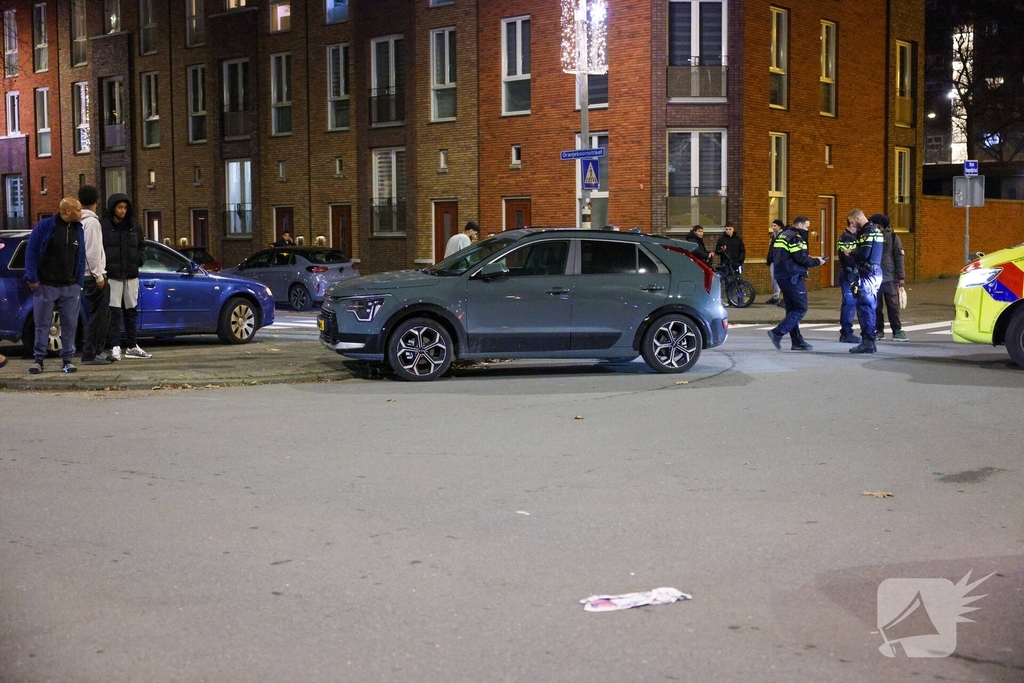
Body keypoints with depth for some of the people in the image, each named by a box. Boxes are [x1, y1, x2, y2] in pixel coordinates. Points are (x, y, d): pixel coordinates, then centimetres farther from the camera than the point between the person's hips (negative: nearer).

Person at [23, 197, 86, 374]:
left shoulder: (78, 230, 8)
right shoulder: (44, 226, -6)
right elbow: (31, 252, -5)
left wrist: (79, 283, 5)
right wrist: (32, 278, -9)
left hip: (70, 287, 4)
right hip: (45, 286, -4)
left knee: (70, 324, 4)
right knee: (42, 324, 3)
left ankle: (67, 359, 12)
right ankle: (38, 359, 13)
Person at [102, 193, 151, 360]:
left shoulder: (134, 225, 11)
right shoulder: (103, 226, -3)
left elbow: (141, 245, 19)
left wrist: (140, 259, 2)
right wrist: (103, 266, -12)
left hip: (131, 275, 5)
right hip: (112, 275, -5)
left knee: (132, 310, 10)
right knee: (113, 311, -6)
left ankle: (132, 346, 18)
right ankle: (115, 347, -4)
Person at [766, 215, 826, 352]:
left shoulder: (781, 235, 17)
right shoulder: (795, 237, -12)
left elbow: (774, 257, 19)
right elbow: (801, 258, -20)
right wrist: (816, 261, -6)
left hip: (781, 276, 10)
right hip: (793, 277, -10)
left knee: (792, 309, 12)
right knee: (801, 308, -6)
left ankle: (797, 341, 13)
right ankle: (777, 333, -13)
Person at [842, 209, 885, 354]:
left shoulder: (867, 232, -14)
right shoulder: (875, 229, 18)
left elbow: (864, 254, -22)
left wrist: (851, 252, -6)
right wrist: (854, 251, 8)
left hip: (867, 274, -10)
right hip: (875, 272, 10)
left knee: (864, 307, -8)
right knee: (870, 308, 13)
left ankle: (867, 342, -9)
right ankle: (870, 341, 17)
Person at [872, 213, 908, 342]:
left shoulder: (893, 237, 2)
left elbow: (899, 258, 1)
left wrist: (901, 277, -3)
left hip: (890, 278, -2)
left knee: (893, 306, -1)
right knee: (876, 307, 5)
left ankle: (897, 330, 3)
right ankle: (879, 330, 13)